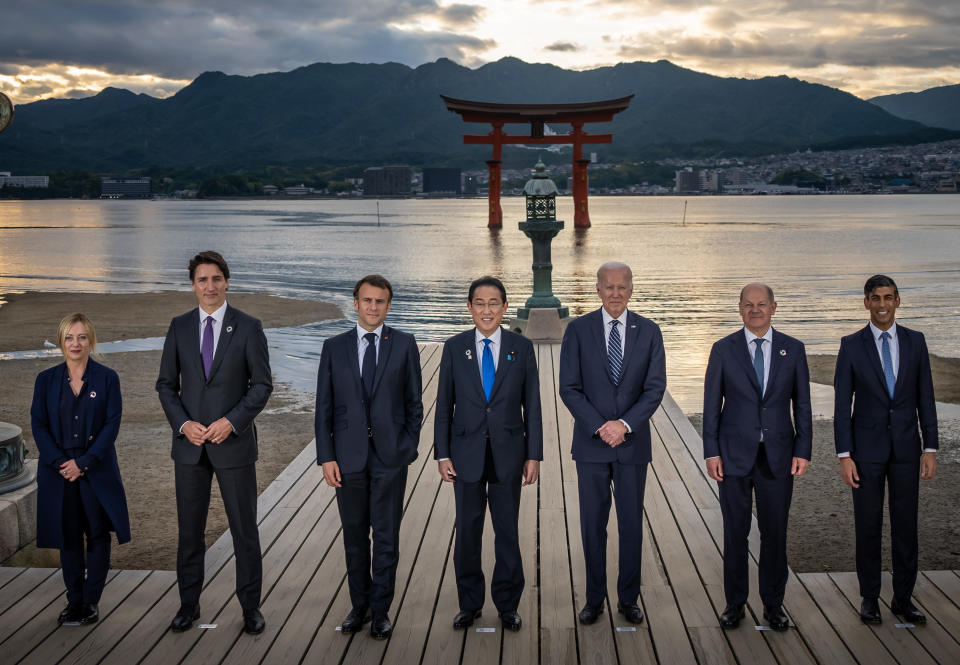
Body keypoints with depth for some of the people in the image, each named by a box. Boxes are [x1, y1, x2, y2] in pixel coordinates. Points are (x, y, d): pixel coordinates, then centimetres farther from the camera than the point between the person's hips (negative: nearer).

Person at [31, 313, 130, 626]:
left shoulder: (107, 378, -1)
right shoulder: (46, 380, 5)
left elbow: (112, 424, -6)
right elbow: (38, 425, 2)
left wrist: (84, 462, -14)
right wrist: (60, 462, -11)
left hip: (96, 469, -2)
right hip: (58, 470, 2)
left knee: (98, 535, 2)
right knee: (68, 537, 8)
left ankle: (91, 601, 12)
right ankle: (74, 601, 18)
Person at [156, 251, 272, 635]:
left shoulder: (248, 328, -4)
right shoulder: (179, 327, 4)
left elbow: (262, 384, -4)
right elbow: (166, 384, 6)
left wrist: (231, 421, -15)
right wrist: (183, 424, -9)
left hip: (234, 442, -2)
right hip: (189, 444, 3)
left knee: (245, 529, 5)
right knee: (189, 530, 11)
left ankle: (250, 606, 17)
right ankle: (189, 604, 25)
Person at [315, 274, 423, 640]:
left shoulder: (404, 344, 2)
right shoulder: (334, 347, 4)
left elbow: (414, 402, 5)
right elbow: (324, 407, 3)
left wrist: (409, 447, -2)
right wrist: (326, 457, -3)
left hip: (390, 455, -1)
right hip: (348, 455, 1)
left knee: (386, 535, 3)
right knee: (354, 535, 11)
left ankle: (381, 610, 15)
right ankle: (359, 605, 26)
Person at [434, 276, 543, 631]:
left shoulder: (522, 347, 0)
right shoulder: (454, 347, 0)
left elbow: (532, 405, 1)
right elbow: (444, 405, 2)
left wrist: (534, 455, -2)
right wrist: (442, 454, -2)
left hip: (507, 452, 0)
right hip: (466, 453, 0)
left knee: (508, 530, 8)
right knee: (467, 530, 9)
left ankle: (507, 604, 23)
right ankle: (470, 603, 24)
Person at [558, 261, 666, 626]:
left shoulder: (648, 331, 2)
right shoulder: (578, 330, -2)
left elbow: (655, 387, -3)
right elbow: (569, 388, -5)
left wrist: (625, 424, -15)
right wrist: (599, 427, -15)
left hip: (633, 442, 1)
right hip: (590, 444, -1)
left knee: (631, 524, 7)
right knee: (593, 524, 7)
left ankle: (628, 598, 21)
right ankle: (594, 598, 19)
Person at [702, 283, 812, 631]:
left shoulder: (793, 349, 4)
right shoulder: (723, 349, 0)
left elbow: (802, 404, 5)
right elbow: (712, 404, 1)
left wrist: (803, 451, -2)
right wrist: (711, 452, -5)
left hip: (778, 455, 1)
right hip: (735, 454, -1)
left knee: (775, 533, 7)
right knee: (735, 533, 6)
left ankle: (773, 604, 21)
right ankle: (735, 602, 19)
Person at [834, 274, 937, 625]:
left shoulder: (915, 341, 4)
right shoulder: (851, 345, -3)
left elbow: (925, 397, 5)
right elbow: (842, 403, -4)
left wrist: (930, 448, -1)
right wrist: (844, 455, -9)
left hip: (906, 448, 2)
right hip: (867, 448, -2)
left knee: (906, 524, 7)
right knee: (868, 525, 5)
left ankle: (903, 598, 19)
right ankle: (869, 598, 18)